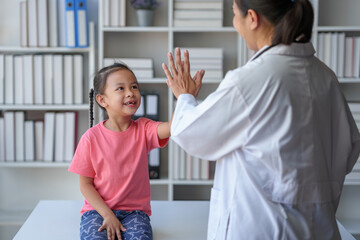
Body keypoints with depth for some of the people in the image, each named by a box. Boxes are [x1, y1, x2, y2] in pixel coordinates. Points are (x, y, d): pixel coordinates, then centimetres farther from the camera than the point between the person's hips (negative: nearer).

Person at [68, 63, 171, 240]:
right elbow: (85, 184, -1)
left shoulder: (144, 129, -2)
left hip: (134, 210, 1)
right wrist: (107, 214, -12)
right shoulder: (91, 137, -5)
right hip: (98, 209, -1)